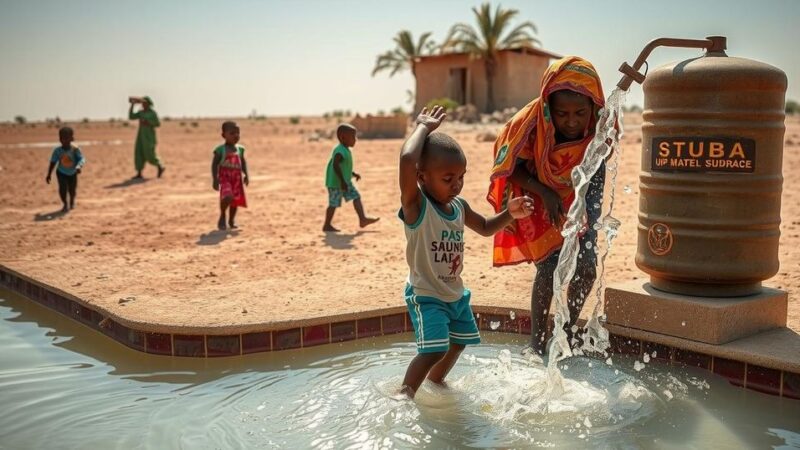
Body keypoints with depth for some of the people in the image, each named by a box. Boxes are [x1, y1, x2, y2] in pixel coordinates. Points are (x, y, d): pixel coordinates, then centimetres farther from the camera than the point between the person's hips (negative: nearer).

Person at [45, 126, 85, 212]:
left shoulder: (75, 150, -20)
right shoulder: (57, 150, -15)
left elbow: (82, 159, -27)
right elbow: (53, 162, -6)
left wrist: (78, 167, -48)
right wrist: (49, 175, -3)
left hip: (72, 173, 0)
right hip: (61, 173, 0)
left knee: (72, 189, 5)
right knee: (62, 188, -16)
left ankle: (72, 202, 39)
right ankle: (65, 204, 7)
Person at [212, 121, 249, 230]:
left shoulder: (240, 149, 8)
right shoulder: (220, 150, -6)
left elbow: (243, 163, 16)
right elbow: (214, 164, -5)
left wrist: (246, 175, 4)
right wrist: (215, 179, -12)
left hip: (237, 178, 5)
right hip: (225, 178, -5)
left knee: (236, 199, 9)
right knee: (227, 197, -24)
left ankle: (231, 220, 29)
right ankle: (222, 216, 2)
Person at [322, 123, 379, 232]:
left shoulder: (346, 150, 11)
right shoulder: (340, 151, -21)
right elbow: (335, 166, -28)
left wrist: (353, 174, 16)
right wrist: (342, 181, -28)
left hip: (346, 182, 10)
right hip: (336, 183, -10)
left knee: (356, 197, 5)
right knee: (334, 203, -1)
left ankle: (362, 219, 3)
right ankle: (327, 226, 9)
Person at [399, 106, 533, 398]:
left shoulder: (459, 206, -3)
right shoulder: (417, 207, -25)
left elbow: (485, 228, 18)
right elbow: (407, 160, -44)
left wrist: (509, 214, -1)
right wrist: (423, 127, -30)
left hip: (455, 293, 8)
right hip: (426, 295, -8)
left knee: (458, 342, 24)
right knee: (434, 350, -21)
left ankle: (435, 381, 48)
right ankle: (404, 395, -2)